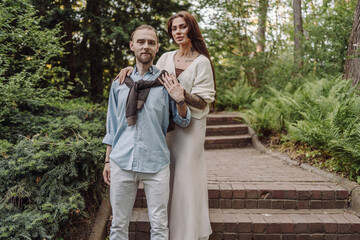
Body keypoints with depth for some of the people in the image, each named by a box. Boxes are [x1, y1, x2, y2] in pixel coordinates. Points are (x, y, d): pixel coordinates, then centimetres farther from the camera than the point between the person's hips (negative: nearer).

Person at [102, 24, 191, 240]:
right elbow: (112, 126, 15)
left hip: (156, 164, -1)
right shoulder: (120, 83, 10)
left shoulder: (166, 82, 4)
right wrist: (107, 160, 13)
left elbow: (183, 122, 6)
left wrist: (180, 102, -14)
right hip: (122, 162, 2)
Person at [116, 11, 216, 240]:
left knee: (187, 176, -1)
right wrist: (132, 69, -4)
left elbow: (202, 102, -9)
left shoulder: (201, 62, -5)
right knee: (169, 176, 7)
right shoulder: (166, 58, 10)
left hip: (190, 125, -4)